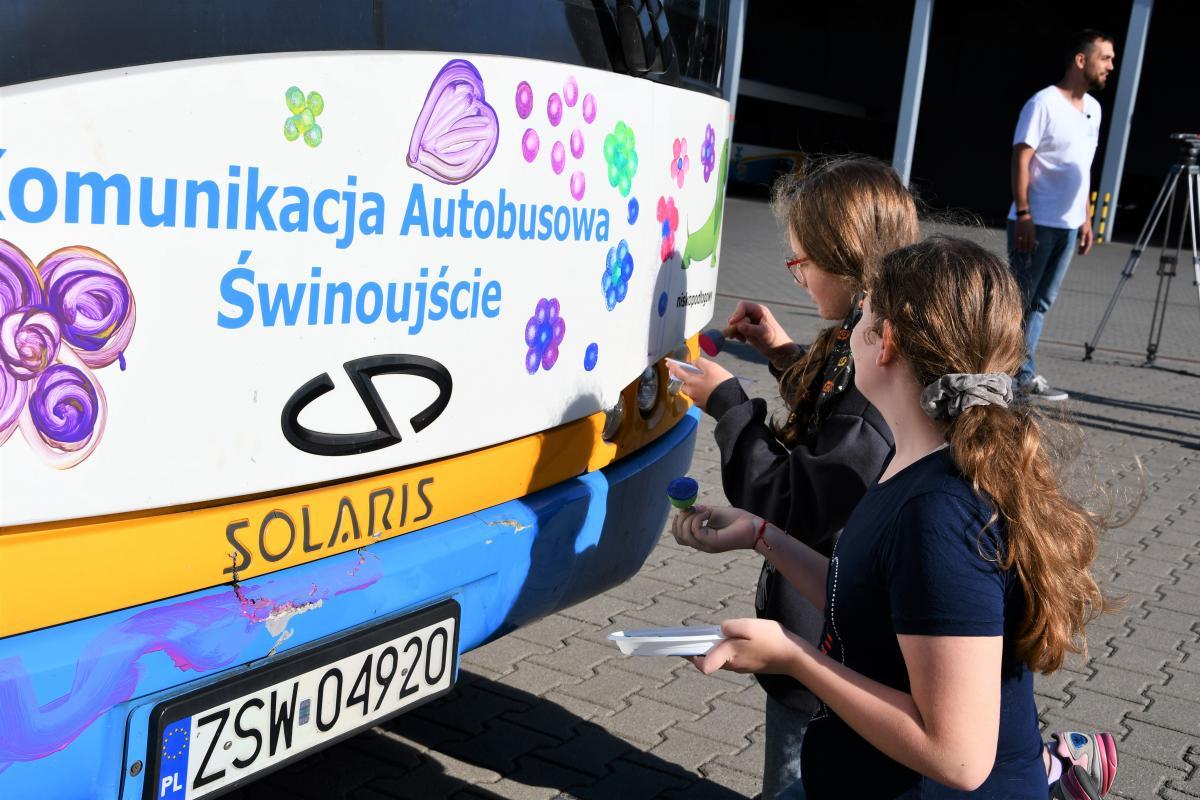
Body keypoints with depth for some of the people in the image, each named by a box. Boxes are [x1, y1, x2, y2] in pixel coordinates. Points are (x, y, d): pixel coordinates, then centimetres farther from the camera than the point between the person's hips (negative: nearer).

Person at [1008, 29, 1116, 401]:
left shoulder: (1093, 108, 15)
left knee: (1042, 301, 9)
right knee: (1018, 298, -2)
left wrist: (1086, 217, 17)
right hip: (1035, 223, -8)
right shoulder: (1044, 103, -10)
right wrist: (1023, 214, -19)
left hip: (1068, 225, 8)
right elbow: (1021, 159, -13)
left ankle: (1022, 376, 13)